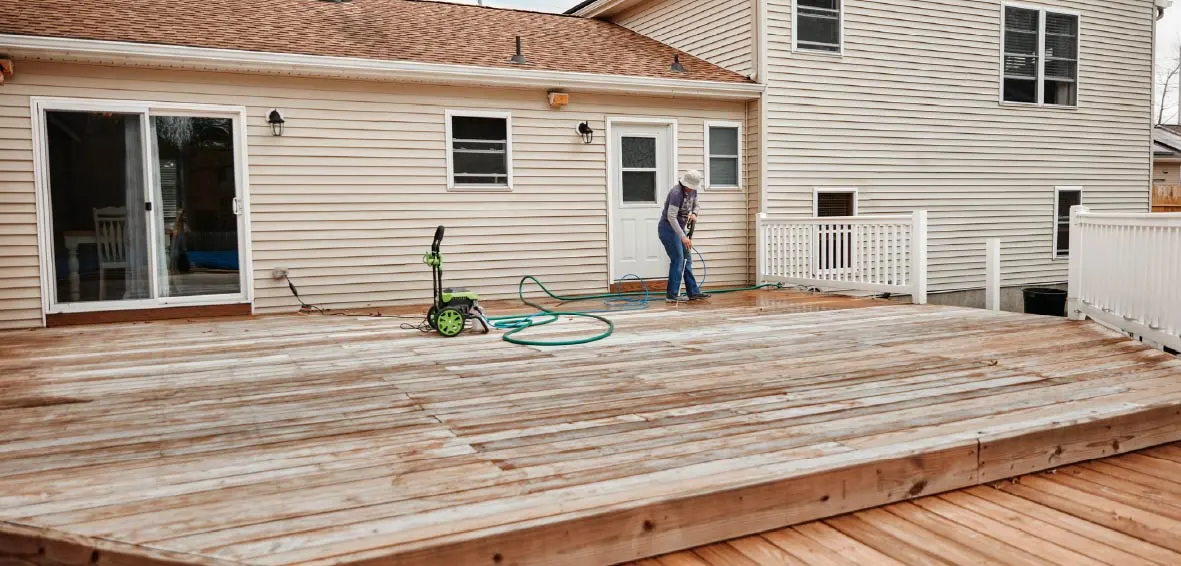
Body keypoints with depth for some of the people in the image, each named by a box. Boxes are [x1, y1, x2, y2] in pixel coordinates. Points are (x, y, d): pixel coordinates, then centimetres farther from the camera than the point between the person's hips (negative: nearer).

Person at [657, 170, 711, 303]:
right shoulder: (676, 193, -24)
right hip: (668, 227, -9)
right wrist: (683, 237, -33)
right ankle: (672, 295, -7)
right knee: (677, 259, -12)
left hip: (679, 228, 9)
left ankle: (693, 292, 16)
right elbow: (671, 217, -30)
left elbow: (696, 206, 19)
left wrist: (694, 213, -6)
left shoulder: (692, 192, 2)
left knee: (687, 260, 10)